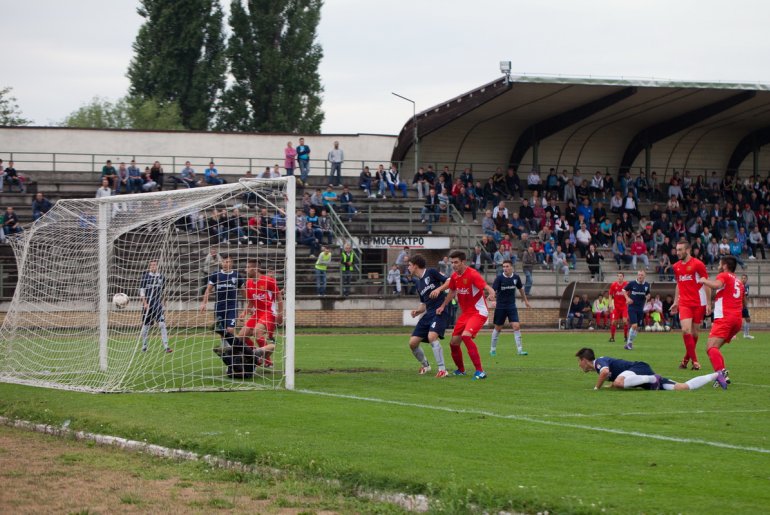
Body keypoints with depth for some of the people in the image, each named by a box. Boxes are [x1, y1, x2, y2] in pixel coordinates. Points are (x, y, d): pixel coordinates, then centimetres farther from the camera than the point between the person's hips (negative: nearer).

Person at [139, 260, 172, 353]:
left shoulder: (162, 277, 7)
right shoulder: (145, 276, -2)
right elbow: (141, 290, -4)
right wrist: (145, 303, -12)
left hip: (158, 305, 2)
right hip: (148, 305, -2)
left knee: (162, 324, -10)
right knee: (146, 326, 7)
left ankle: (166, 346, -11)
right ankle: (144, 346, 23)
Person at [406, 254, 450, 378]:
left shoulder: (431, 273, -3)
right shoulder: (419, 284, 19)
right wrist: (418, 311, 6)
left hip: (440, 311, -8)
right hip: (429, 314, 8)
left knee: (432, 336, -30)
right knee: (413, 342, 3)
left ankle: (442, 369, -25)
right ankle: (425, 365, 28)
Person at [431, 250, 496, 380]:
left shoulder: (472, 274, -19)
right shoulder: (454, 276, 4)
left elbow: (487, 287, -30)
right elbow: (452, 292, 21)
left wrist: (491, 293, -52)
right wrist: (443, 306, 12)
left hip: (479, 312, -8)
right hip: (465, 313, 8)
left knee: (466, 335, -30)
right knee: (454, 342, 7)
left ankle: (480, 371, -27)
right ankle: (461, 370, 34)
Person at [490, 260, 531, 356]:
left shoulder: (516, 277, -2)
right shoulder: (499, 278, -13)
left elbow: (520, 289, 16)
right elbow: (493, 290, -19)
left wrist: (525, 300, 25)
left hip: (512, 306, 2)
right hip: (500, 307, -2)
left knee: (516, 326, -10)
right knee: (498, 328, 7)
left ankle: (519, 350, -7)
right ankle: (493, 349, 22)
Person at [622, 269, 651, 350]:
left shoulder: (647, 285, 2)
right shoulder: (632, 283, -8)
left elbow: (648, 294, 18)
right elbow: (624, 290, 5)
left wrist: (647, 297, -6)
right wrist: (627, 298, -10)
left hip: (640, 309, 4)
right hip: (632, 307, -4)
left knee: (637, 327, 7)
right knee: (634, 325, -16)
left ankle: (630, 343, 23)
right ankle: (629, 342, -1)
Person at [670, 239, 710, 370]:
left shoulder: (698, 264, -6)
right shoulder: (676, 266, 9)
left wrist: (708, 303, -9)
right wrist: (675, 302, 16)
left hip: (698, 303, -3)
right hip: (684, 304, 3)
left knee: (694, 332, 4)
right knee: (686, 330, -15)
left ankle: (686, 359, 21)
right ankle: (694, 360, -10)